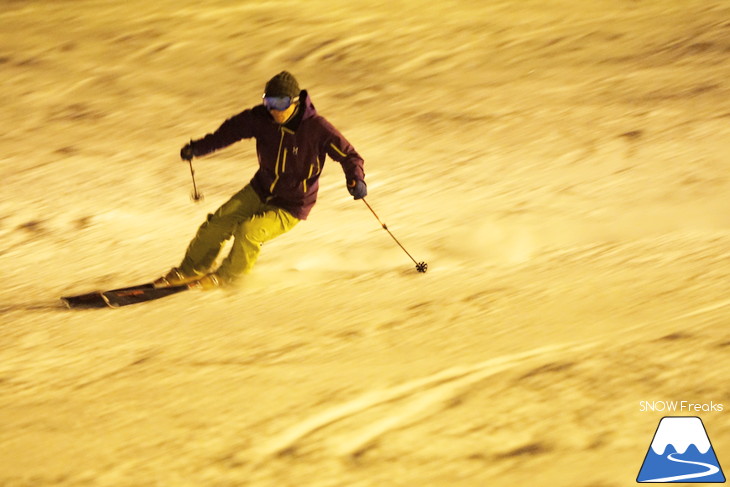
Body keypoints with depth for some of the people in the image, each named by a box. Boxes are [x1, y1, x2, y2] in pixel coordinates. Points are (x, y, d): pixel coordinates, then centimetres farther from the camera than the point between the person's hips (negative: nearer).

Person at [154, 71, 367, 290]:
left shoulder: (317, 128, -24)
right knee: (217, 224, -6)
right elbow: (232, 129, 4)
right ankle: (191, 270, 18)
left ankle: (226, 275, 3)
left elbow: (348, 155, -17)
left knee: (248, 231, -25)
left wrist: (356, 179, -36)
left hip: (290, 208, -5)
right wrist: (198, 147, -6)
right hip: (260, 191, 5)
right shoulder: (261, 118, -11)